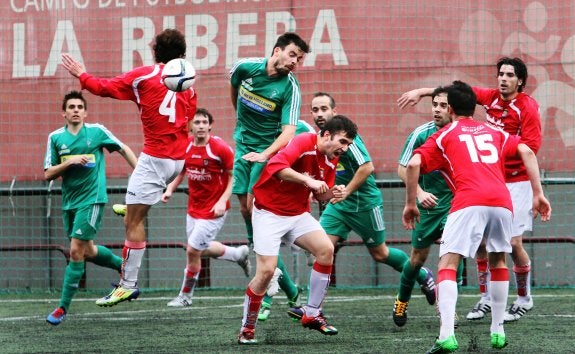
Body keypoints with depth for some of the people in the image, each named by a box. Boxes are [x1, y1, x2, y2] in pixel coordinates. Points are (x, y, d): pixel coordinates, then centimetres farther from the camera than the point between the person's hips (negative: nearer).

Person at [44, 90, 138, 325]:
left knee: (76, 250, -12)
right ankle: (124, 266, 44)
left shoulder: (97, 131, -4)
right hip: (69, 201, 5)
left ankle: (63, 308, -7)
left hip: (92, 199, -5)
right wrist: (69, 162, -16)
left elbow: (123, 149, 10)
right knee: (88, 251, 16)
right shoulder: (55, 138, 2)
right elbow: (48, 175, -1)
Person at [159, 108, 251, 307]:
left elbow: (234, 176, -11)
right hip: (193, 207, 7)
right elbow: (181, 171, 16)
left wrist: (223, 201, -20)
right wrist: (170, 190, 0)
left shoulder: (220, 148, -18)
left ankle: (185, 295, 11)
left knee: (193, 250, -7)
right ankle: (240, 254, 41)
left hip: (213, 210, -7)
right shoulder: (186, 146, -1)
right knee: (202, 250, 17)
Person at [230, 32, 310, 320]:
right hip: (243, 145, 5)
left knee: (255, 207, -16)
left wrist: (264, 155, -39)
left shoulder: (290, 89, -16)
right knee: (245, 209, 4)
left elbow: (288, 132, -24)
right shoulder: (245, 67, -6)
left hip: (269, 151, -5)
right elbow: (234, 88, 19)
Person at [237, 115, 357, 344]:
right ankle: (247, 328, 5)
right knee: (266, 271, -14)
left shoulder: (331, 160, 3)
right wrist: (307, 180, -41)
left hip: (298, 214, 7)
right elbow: (276, 166, -36)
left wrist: (333, 193, -8)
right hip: (269, 212, -7)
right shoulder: (304, 143, -21)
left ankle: (312, 314, -2)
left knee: (326, 249, -14)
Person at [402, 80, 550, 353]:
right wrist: (538, 194, 12)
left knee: (447, 265, -5)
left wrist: (410, 203, 13)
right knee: (498, 262, 25)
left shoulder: (444, 135, 18)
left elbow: (413, 165, 5)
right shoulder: (495, 132, 27)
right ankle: (498, 332, 23)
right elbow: (527, 152, 13)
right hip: (502, 200, 4)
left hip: (468, 202, -4)